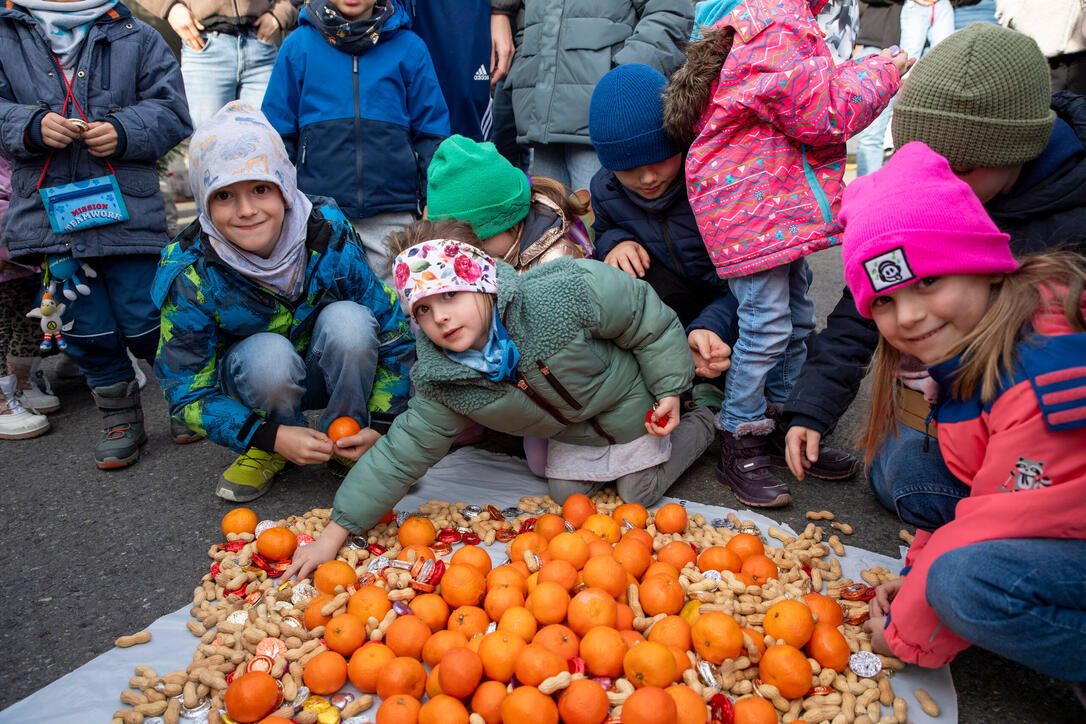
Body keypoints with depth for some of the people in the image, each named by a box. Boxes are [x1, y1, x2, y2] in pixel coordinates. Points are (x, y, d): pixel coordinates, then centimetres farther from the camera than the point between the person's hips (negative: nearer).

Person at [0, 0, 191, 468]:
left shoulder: (136, 38, 7)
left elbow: (169, 110, 2)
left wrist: (124, 132, -15)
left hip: (128, 212, -2)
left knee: (144, 320, -2)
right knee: (86, 328, 9)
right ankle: (120, 419, 25)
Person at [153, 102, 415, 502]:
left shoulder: (330, 234, -23)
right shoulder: (189, 274, -23)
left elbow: (395, 332, -15)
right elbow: (186, 391, -16)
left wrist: (380, 426, -21)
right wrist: (272, 436, -28)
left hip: (334, 371, 1)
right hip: (253, 378, 0)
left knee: (348, 319, -31)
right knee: (269, 353, -35)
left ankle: (343, 443, -9)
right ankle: (268, 454, -4)